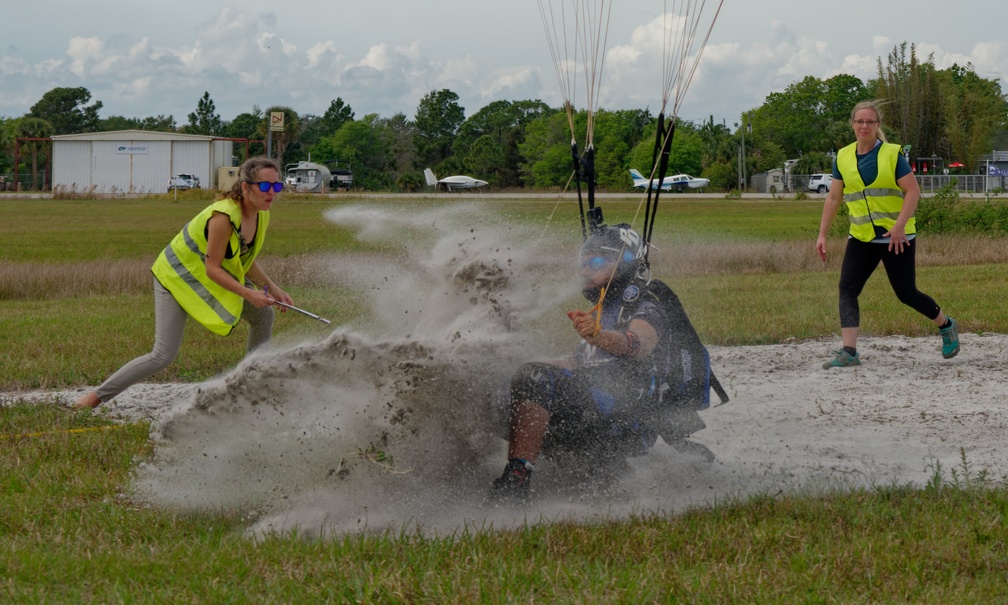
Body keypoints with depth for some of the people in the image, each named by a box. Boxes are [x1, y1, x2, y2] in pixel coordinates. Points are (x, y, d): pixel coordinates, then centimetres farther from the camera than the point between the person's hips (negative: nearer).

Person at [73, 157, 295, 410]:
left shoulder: (261, 216, -7)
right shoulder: (224, 216, -34)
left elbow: (244, 259, 7)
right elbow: (212, 269, -30)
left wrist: (272, 289, 2)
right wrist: (247, 293, -33)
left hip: (216, 276, 8)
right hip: (177, 277, -8)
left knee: (263, 315, 6)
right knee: (163, 357, -13)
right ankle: (99, 395, -1)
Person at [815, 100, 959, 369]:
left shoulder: (893, 154, -7)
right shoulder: (843, 157, 6)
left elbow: (913, 191, -10)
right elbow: (833, 198, 11)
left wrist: (899, 226, -22)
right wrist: (822, 234, 7)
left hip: (896, 238, -4)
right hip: (861, 237, 4)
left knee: (906, 293, 4)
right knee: (847, 289, -13)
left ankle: (946, 326, 31)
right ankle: (848, 352, -18)